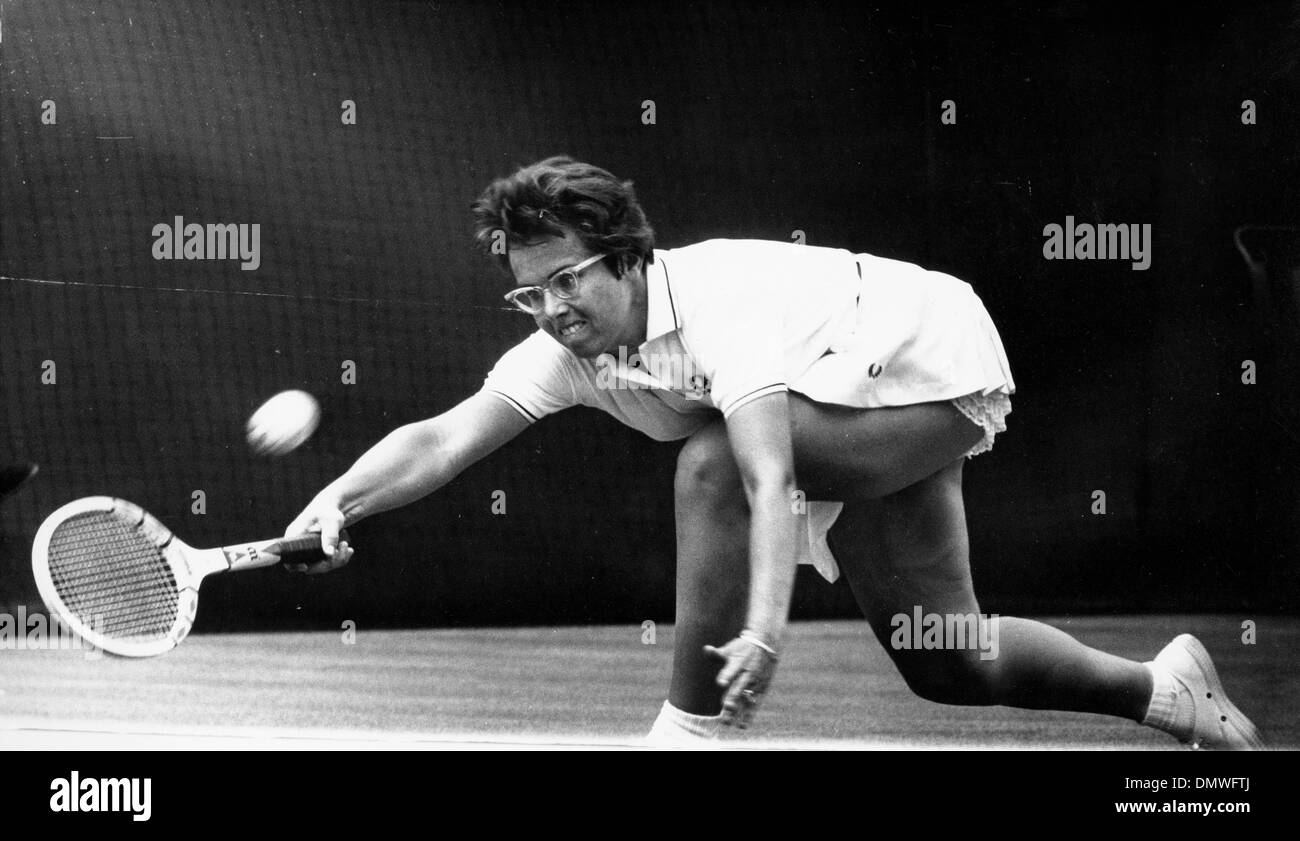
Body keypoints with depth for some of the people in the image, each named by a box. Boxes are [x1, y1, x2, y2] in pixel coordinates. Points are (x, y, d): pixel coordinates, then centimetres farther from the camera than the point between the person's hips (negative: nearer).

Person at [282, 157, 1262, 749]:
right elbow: (444, 437, -24)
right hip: (874, 419, 8)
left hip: (938, 366, -8)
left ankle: (691, 733, -22)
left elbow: (771, 482, -45)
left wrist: (764, 627, -57)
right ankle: (1163, 688, 33)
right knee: (944, 667, 11)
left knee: (710, 463, -30)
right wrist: (337, 504, -41)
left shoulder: (720, 301, -34)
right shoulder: (567, 349, -14)